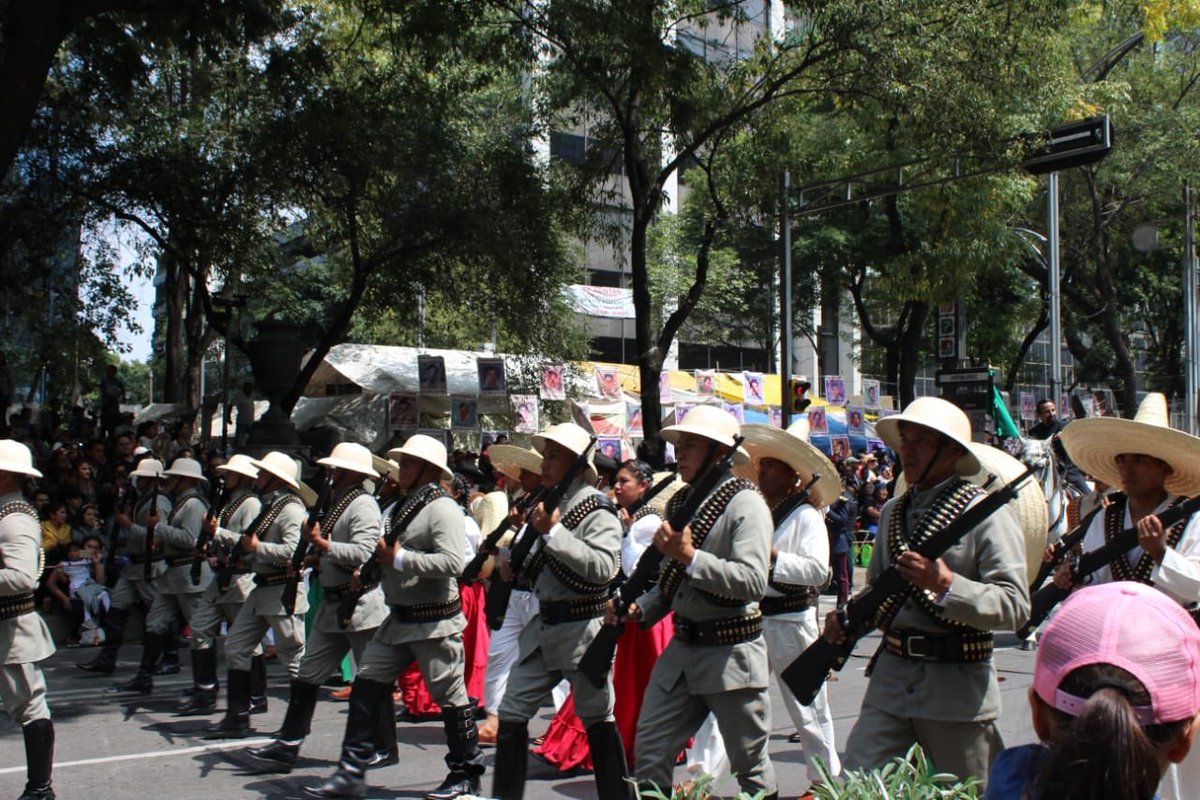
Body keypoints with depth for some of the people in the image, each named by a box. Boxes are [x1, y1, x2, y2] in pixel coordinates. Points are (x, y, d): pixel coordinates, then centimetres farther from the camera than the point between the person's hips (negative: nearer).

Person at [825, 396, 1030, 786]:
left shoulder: (987, 513, -7)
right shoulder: (893, 512, 13)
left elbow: (1015, 606, -15)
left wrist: (947, 585, -27)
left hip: (957, 684, -5)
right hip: (891, 676, 5)